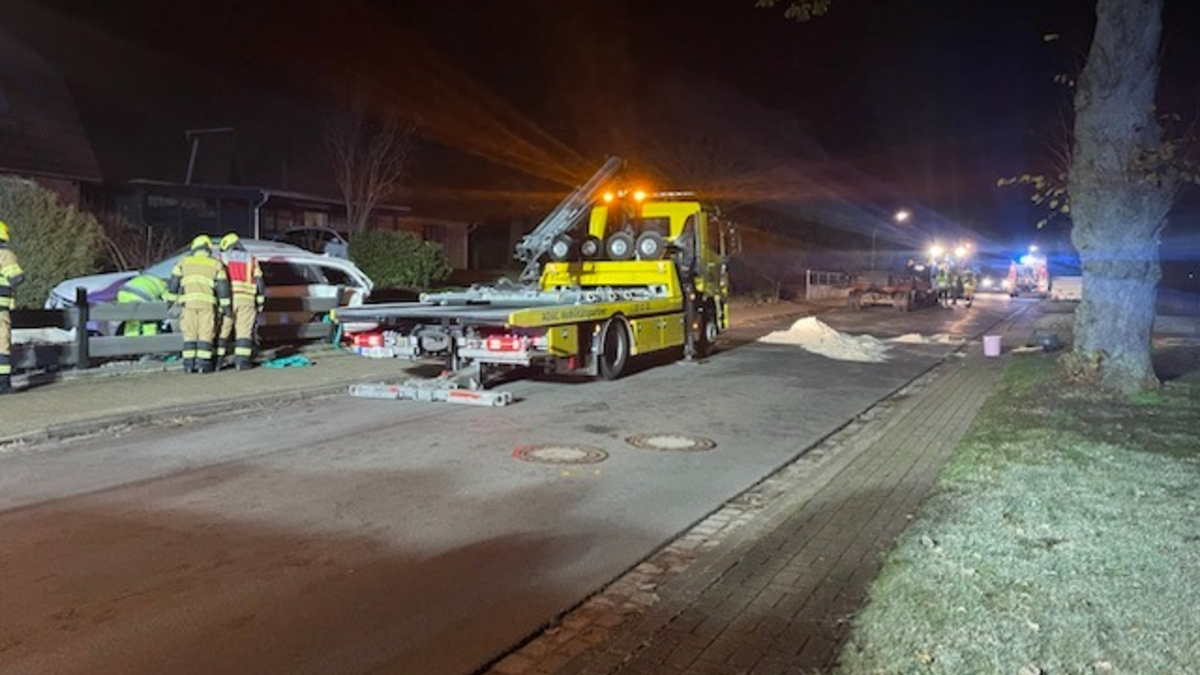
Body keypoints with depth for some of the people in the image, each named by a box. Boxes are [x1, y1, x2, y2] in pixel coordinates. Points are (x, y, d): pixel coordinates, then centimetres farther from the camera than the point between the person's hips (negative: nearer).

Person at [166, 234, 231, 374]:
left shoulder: (184, 261, 12)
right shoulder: (216, 264, 9)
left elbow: (173, 283, 10)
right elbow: (223, 287, 4)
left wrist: (170, 300, 18)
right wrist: (225, 306, 5)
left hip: (188, 302, 1)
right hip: (207, 303, -1)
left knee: (190, 334, 7)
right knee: (205, 334, 2)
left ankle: (189, 364, 4)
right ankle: (203, 364, -2)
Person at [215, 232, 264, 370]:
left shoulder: (221, 258, 9)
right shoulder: (251, 259, 14)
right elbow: (259, 282, 8)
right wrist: (260, 303, 11)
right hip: (246, 300, 0)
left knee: (223, 331, 6)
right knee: (244, 331, 2)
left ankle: (218, 361, 6)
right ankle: (241, 361, -4)